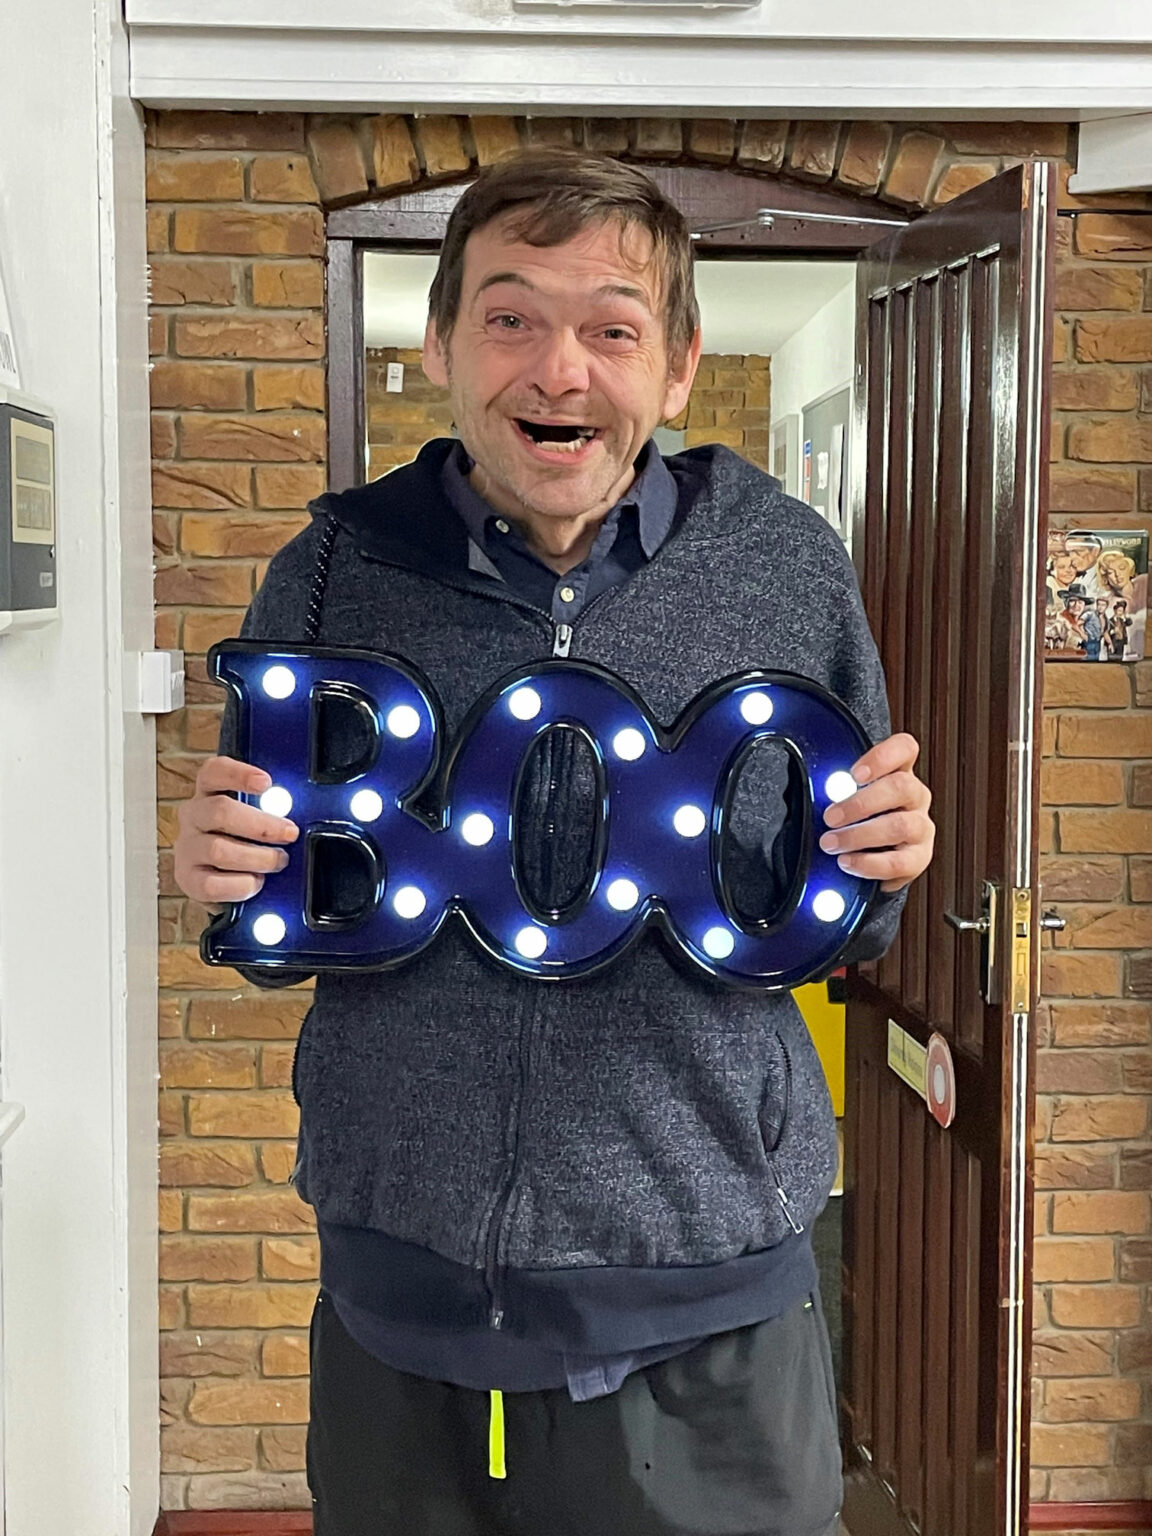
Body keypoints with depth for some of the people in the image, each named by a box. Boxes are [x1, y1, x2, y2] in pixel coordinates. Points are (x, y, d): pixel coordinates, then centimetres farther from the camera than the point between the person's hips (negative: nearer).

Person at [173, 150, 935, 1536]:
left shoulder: (791, 568, -5)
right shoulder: (336, 574, -4)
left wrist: (875, 866, -15)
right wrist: (230, 875, -14)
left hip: (709, 1321, 0)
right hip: (399, 1306, 1)